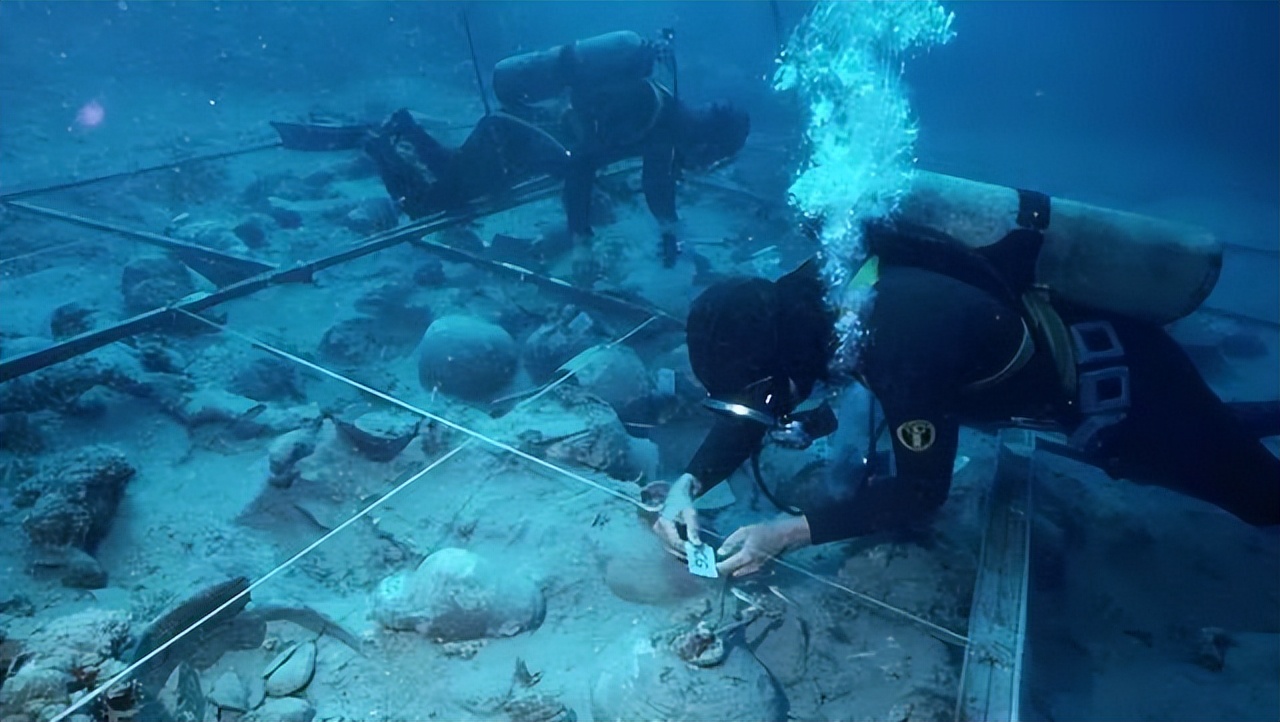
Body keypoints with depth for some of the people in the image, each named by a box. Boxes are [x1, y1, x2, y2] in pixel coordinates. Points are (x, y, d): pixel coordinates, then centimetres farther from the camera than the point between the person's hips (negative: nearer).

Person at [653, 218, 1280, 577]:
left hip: (1118, 382, -7)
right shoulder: (805, 297, -20)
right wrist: (688, 484, -25)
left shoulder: (906, 350, -44)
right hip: (1071, 340, 7)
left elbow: (921, 494, -31)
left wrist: (787, 533, -33)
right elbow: (748, 414, -10)